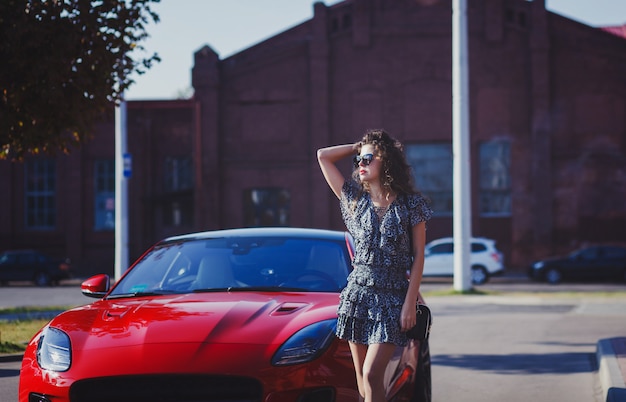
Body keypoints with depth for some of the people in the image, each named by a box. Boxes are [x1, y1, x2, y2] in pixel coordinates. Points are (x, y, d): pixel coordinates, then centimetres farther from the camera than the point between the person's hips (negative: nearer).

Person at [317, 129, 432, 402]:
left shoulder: (411, 204, -1)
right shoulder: (355, 199, 8)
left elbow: (418, 256, -2)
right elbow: (323, 156, 10)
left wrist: (410, 302, -8)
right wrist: (358, 147, 10)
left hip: (392, 298, -4)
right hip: (357, 294, 4)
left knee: (372, 376, -15)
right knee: (361, 379, 2)